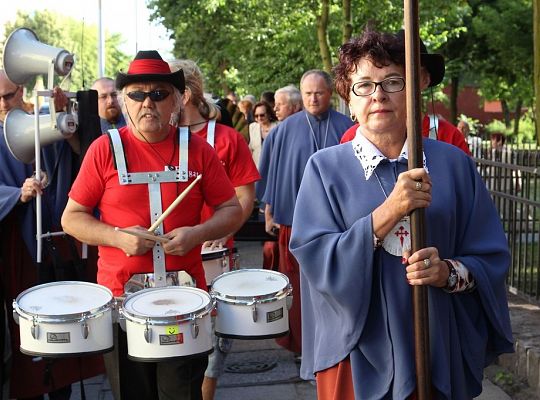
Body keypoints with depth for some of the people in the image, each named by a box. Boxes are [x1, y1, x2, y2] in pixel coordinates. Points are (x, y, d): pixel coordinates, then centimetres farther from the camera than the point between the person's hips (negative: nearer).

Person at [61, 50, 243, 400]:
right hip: (121, 295, 0)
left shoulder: (197, 149, 1)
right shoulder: (105, 149, -1)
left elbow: (232, 211, 5)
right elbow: (72, 218, 1)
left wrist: (197, 234, -13)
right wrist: (118, 236, -15)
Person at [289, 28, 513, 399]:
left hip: (438, 351, 2)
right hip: (358, 353, -1)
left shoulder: (454, 164, -1)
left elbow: (492, 257, 0)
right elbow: (316, 260, -14)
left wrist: (450, 272, -20)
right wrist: (388, 212, -23)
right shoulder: (326, 168, -4)